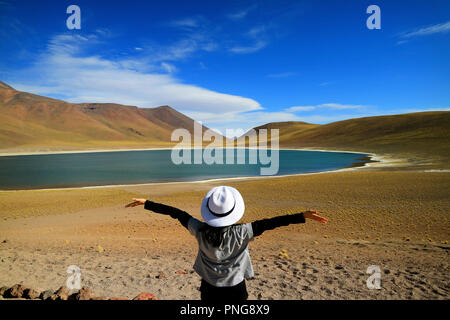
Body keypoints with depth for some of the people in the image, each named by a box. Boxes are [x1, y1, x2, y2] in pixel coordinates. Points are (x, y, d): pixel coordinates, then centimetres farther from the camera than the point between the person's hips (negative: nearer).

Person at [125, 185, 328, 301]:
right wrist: (303, 216, -26)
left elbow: (174, 212, -14)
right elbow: (270, 223, -28)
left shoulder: (200, 232, -21)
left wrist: (146, 203, -5)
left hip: (210, 288, 2)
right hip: (234, 289, -2)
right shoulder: (240, 233, -27)